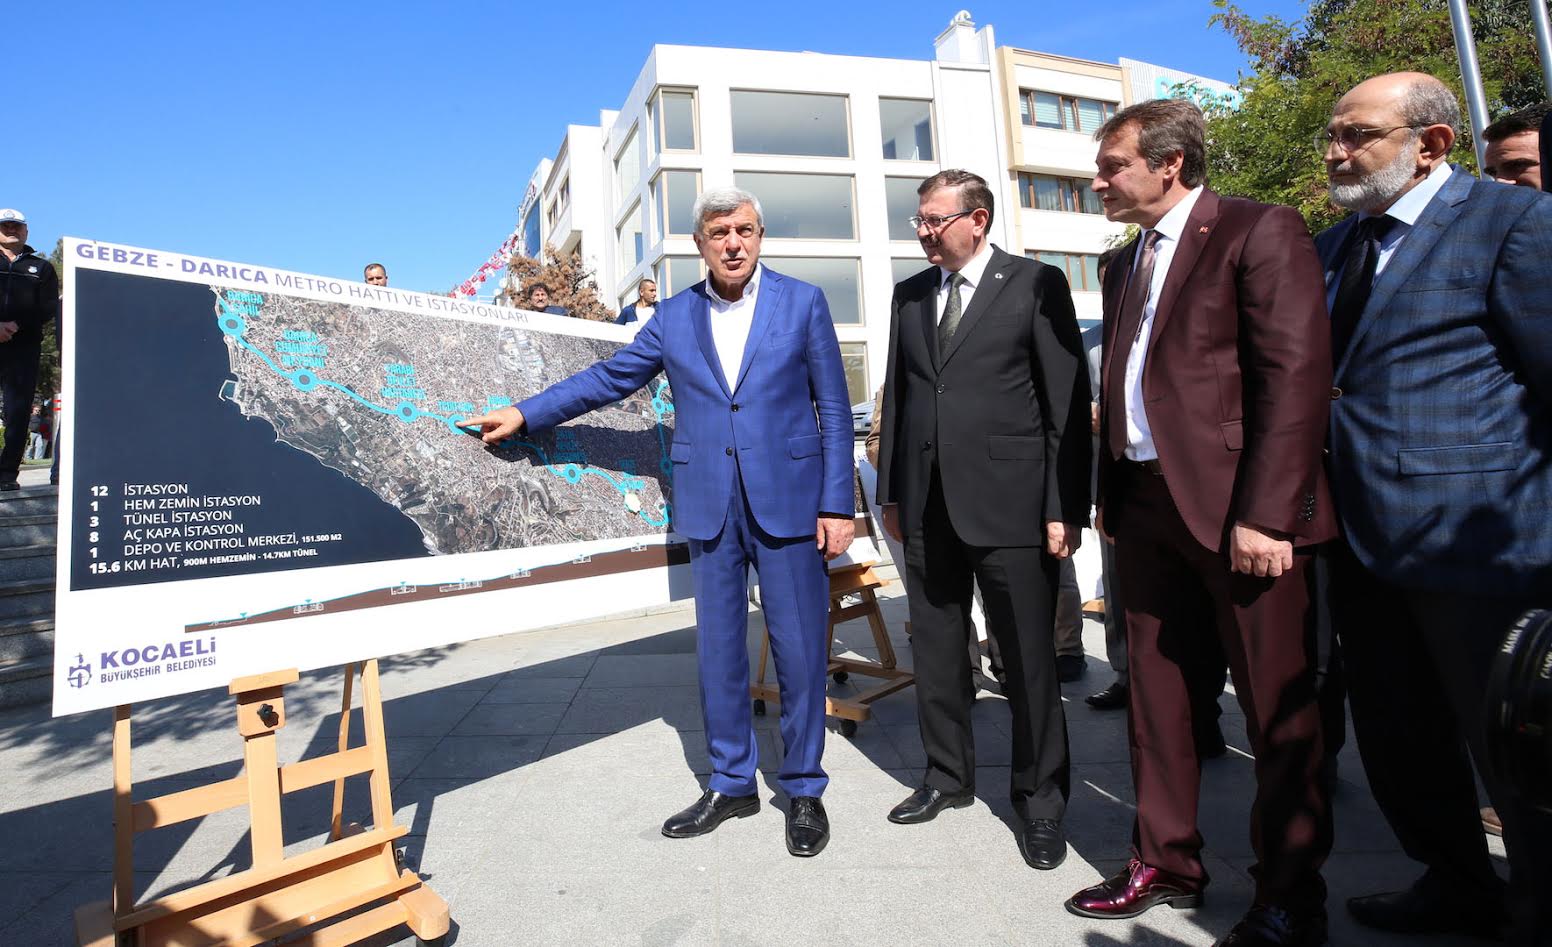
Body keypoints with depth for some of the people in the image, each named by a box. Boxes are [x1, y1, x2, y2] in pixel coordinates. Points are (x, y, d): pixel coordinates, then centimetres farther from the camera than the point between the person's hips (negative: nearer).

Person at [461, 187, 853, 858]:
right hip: (710, 507, 3)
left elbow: (834, 408, -1)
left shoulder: (802, 302, 2)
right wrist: (524, 413, 8)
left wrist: (837, 505, -6)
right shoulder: (673, 318, 9)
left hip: (788, 502, -2)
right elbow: (609, 378, 14)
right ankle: (731, 784, 29)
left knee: (799, 651, 4)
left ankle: (803, 791, 23)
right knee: (718, 652, 11)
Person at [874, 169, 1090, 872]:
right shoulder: (910, 294, 13)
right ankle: (947, 776, 33)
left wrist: (1066, 509, -10)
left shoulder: (1036, 285, -1)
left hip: (1009, 502, -5)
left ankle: (1040, 799, 23)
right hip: (927, 506, 5)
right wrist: (891, 491, 11)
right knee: (935, 653, 14)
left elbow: (1068, 402, -5)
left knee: (1028, 660, 4)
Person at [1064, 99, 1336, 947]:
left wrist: (1265, 513, -18)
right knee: (1157, 694, 13)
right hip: (1146, 504, 7)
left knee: (1277, 708, 5)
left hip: (1238, 506, -7)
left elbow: (1296, 375, -13)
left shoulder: (1260, 232, -4)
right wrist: (1110, 497, 12)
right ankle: (1165, 863, 29)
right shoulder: (1125, 264, 19)